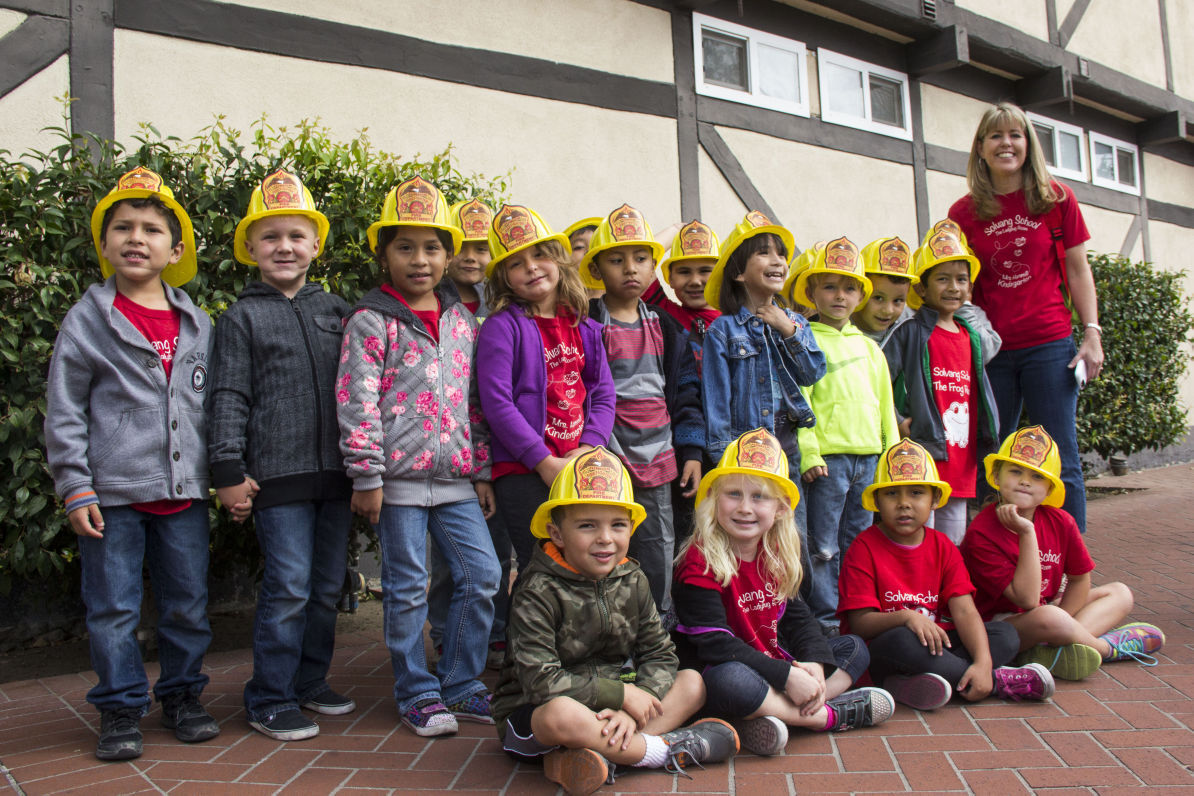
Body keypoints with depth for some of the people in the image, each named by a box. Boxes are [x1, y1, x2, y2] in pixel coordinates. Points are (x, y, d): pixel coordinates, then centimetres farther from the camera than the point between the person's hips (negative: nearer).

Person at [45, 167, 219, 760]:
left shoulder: (197, 325, 8)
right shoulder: (88, 320, -2)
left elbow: (213, 404, 13)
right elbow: (63, 410, -2)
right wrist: (74, 486, -7)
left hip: (184, 490, 3)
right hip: (112, 493, -3)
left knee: (187, 604, 11)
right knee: (113, 609, 5)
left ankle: (182, 697, 28)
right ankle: (120, 710, 21)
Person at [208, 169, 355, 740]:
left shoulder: (334, 310, 13)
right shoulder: (241, 319, 2)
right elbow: (229, 398, -2)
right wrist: (228, 471, -9)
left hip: (334, 472, 5)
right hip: (278, 475, -4)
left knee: (328, 586, 12)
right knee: (288, 586, -4)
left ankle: (310, 682, 28)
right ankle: (269, 701, 11)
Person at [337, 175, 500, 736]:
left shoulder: (462, 321, 12)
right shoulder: (371, 321, -4)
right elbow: (356, 401, -9)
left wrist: (481, 471, 13)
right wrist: (366, 477, -13)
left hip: (455, 478, 5)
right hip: (399, 477, -5)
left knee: (482, 574, 4)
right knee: (407, 589, 4)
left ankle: (459, 684, 20)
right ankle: (417, 694, 20)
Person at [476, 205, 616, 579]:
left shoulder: (585, 328, 12)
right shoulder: (502, 326, -5)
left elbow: (604, 396, 8)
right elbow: (496, 402, -13)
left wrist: (587, 450, -8)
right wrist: (545, 461, -15)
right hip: (523, 471, -5)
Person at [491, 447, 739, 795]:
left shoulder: (632, 581, 0)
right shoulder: (537, 593, -18)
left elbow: (660, 655, -1)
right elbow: (540, 681, -25)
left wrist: (633, 709, -21)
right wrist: (621, 695, -22)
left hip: (608, 711, 6)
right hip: (531, 715, -6)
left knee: (692, 682, -7)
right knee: (561, 714, -40)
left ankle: (593, 754, -26)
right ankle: (664, 749, -17)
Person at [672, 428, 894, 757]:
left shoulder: (778, 555, 4)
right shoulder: (701, 560, -19)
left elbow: (797, 617, 7)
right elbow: (714, 644, -25)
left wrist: (814, 664, -15)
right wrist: (787, 676, -27)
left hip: (777, 661, 8)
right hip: (722, 673, -8)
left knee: (854, 648, 7)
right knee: (730, 680, -40)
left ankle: (773, 715, -19)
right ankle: (832, 715, -15)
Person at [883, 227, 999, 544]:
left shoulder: (972, 337, 13)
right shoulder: (910, 334, -6)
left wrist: (987, 441, 16)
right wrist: (897, 422, -16)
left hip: (961, 462, 6)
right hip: (922, 458, -6)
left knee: (954, 547, 15)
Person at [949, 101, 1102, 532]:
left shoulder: (1056, 199, 4)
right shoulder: (963, 212, 5)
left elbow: (1078, 270, 7)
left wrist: (1092, 333, -1)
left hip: (1050, 344, -1)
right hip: (990, 350, 1)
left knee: (1060, 459, 0)